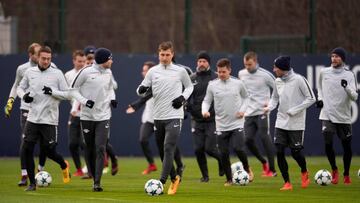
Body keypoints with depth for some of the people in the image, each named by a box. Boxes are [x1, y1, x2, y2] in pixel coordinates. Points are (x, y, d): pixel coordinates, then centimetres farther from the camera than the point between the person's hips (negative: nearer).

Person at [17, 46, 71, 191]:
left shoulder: (57, 74, -4)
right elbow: (20, 87, 18)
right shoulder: (30, 72, 4)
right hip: (32, 118, 3)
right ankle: (32, 183, 9)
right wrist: (24, 95, -4)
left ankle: (64, 165, 36)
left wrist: (52, 92, -19)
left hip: (49, 120, -3)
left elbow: (66, 94, -3)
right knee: (26, 150, -4)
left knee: (49, 151, 2)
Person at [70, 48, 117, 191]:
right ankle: (95, 177, 22)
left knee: (100, 149, -11)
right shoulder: (86, 72, -10)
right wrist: (84, 101, -17)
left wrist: (112, 98, 3)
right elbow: (73, 90, -3)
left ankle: (97, 183, -14)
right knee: (90, 150, 6)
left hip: (103, 116, 2)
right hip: (87, 116, -2)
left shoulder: (108, 73, 5)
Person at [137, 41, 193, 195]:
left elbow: (189, 87, 15)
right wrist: (141, 90, -16)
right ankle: (174, 178, 29)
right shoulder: (153, 71, 5)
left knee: (168, 148, -18)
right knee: (162, 151, 10)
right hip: (158, 117, 4)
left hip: (174, 116, -4)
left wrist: (183, 97, -4)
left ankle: (162, 181, -22)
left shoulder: (180, 71, 1)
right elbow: (141, 89, 8)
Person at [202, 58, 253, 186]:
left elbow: (246, 97, 14)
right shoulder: (212, 85, -1)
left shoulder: (238, 84, 0)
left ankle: (247, 169, 13)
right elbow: (206, 101, 5)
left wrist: (242, 109, -2)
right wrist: (204, 110, -15)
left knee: (238, 148, -16)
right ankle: (229, 179, 17)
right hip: (221, 125, 1)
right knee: (224, 153, 1)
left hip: (236, 123, -1)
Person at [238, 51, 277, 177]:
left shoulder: (265, 75, -8)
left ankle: (272, 169, -6)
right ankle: (264, 162, 21)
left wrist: (271, 102, -6)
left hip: (262, 112, -5)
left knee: (265, 138, -11)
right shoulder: (241, 74, 7)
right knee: (248, 140, -2)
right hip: (248, 113, 5)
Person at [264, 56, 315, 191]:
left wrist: (294, 110, -15)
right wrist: (269, 107, -4)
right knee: (279, 152, -5)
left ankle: (304, 172, 31)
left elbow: (311, 98, -9)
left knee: (295, 152, -1)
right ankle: (287, 183, 5)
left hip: (296, 123, -5)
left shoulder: (299, 80, -12)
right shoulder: (278, 81, 4)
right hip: (281, 122, 5)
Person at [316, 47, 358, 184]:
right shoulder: (324, 72, 5)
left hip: (343, 117, -1)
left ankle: (346, 174, 23)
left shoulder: (349, 75, -4)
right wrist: (320, 98, 6)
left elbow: (354, 97, -12)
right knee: (327, 144, -11)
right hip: (327, 115, 1)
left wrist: (346, 87, -30)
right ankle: (334, 170, 12)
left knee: (347, 146, 4)